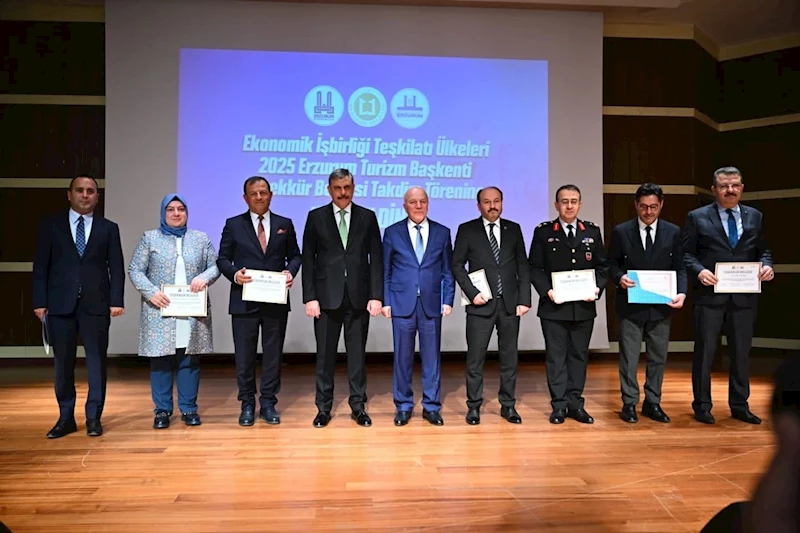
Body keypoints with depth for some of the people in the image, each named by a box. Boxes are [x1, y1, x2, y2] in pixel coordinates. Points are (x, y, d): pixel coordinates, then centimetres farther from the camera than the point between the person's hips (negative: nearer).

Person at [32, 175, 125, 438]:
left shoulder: (109, 228, 8)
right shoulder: (50, 225, 8)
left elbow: (117, 268, 4)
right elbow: (41, 266, 5)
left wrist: (116, 301, -5)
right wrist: (40, 301, -2)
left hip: (96, 304, 0)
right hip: (60, 304, 1)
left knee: (97, 362, 2)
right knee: (63, 363, 7)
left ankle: (94, 417, 13)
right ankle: (66, 418, 18)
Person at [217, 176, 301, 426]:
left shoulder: (285, 224, 9)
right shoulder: (233, 225, 5)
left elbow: (294, 255, 10)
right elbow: (222, 259, 3)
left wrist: (291, 271, -10)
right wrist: (234, 274, -16)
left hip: (276, 301, 1)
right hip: (244, 301, -1)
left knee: (273, 353, 7)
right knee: (244, 354, 5)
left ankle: (268, 403, 19)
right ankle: (247, 404, 19)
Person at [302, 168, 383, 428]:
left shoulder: (368, 217, 5)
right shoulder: (316, 217, 4)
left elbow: (376, 259, 3)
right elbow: (308, 260, 1)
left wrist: (376, 295, -5)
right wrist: (310, 297, -6)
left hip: (359, 296, 1)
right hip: (327, 296, 0)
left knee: (357, 354, 8)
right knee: (325, 354, 6)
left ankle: (358, 406, 19)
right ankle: (324, 408, 18)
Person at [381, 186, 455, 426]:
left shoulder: (442, 232, 7)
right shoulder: (392, 232, 4)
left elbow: (448, 271, 7)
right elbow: (385, 271, 4)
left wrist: (448, 300, -1)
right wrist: (385, 301, -2)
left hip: (431, 304, 1)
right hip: (402, 304, -1)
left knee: (432, 357, 6)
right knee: (402, 357, 6)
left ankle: (431, 406, 18)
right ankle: (403, 406, 18)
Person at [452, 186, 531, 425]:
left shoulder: (513, 229, 9)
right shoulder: (467, 230, 2)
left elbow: (523, 267, 8)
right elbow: (457, 265, 0)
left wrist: (524, 299, 0)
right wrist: (472, 293, -11)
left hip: (510, 304, 2)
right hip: (481, 304, -2)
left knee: (509, 357, 9)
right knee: (475, 358, 2)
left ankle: (508, 405, 21)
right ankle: (474, 406, 15)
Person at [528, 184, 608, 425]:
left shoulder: (592, 231, 9)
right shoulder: (543, 232, 1)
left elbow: (601, 265, 9)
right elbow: (535, 267, -1)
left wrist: (597, 288, -7)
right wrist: (547, 291, -13)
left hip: (584, 306, 3)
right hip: (553, 306, -2)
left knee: (579, 355, 9)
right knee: (556, 356, 3)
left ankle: (575, 403, 19)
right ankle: (559, 405, 12)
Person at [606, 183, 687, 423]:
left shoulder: (673, 232, 4)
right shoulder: (621, 232, -1)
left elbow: (680, 267, 3)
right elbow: (611, 263, 4)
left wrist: (681, 292, -12)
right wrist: (619, 277, -17)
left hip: (661, 306, 2)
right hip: (630, 306, -2)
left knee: (658, 357, 10)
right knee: (629, 357, 5)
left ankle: (652, 403, 23)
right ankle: (629, 403, 16)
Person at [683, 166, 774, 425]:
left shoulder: (755, 217, 11)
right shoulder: (697, 217, 0)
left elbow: (763, 250, 13)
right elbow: (686, 253, -2)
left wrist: (767, 266, -8)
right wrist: (699, 271, -19)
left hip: (744, 297, 3)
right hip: (710, 295, -3)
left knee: (741, 352, 11)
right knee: (705, 352, 4)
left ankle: (739, 405, 25)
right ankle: (702, 405, 16)